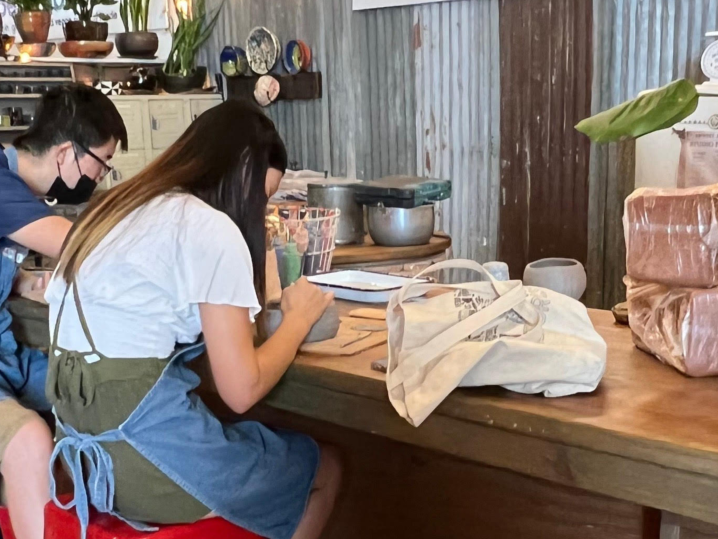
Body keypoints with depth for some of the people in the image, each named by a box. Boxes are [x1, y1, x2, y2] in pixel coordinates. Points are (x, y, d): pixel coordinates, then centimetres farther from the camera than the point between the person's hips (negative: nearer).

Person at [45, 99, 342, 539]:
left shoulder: (120, 209, 11)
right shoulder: (212, 228, -13)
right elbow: (241, 390, -13)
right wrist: (299, 317, 3)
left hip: (85, 448, 9)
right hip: (142, 450, -8)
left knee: (291, 451, 25)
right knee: (324, 467, 16)